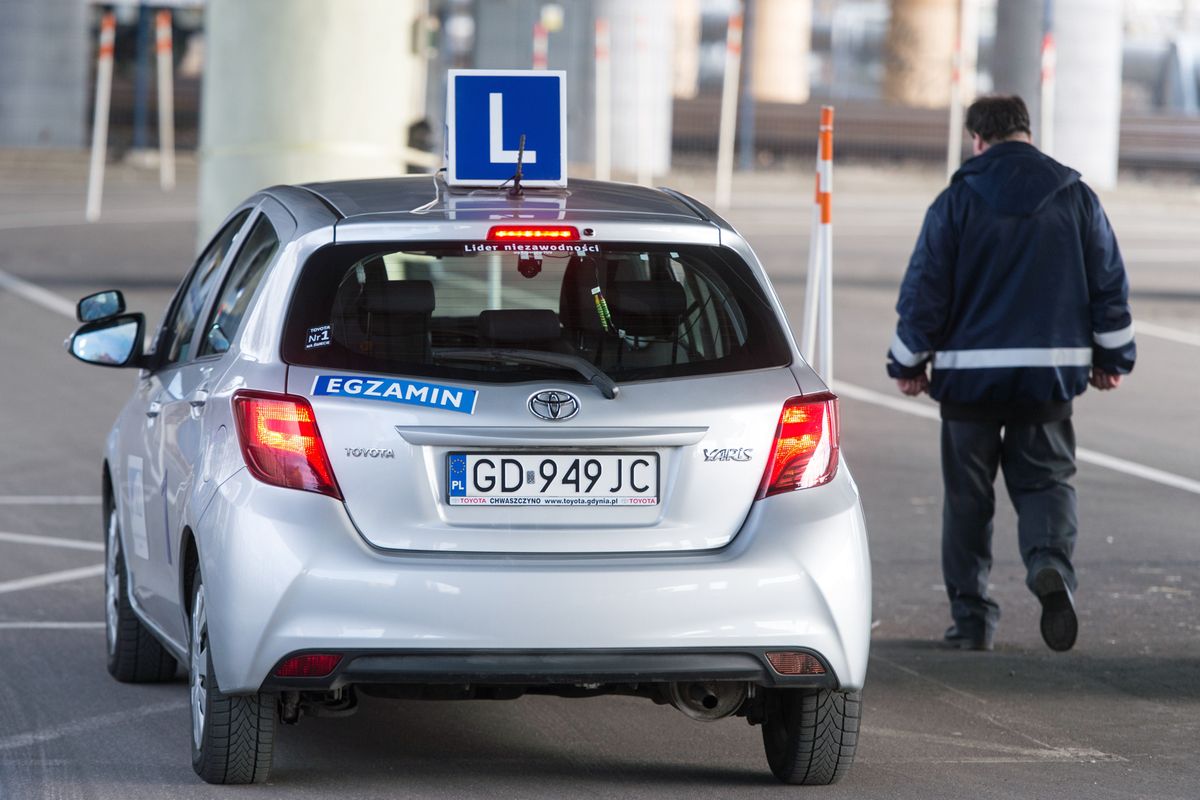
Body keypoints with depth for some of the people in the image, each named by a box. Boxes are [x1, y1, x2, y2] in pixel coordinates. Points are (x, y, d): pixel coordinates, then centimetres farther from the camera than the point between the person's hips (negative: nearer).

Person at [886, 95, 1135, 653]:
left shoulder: (957, 201, -5)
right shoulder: (1076, 197, 2)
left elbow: (925, 288, -4)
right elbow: (1110, 282, 6)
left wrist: (908, 363, 7)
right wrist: (1112, 357, 17)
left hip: (970, 371, -2)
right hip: (1051, 372, 2)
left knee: (967, 495, 8)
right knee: (1046, 479, 11)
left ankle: (971, 617, 7)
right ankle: (1051, 564, -19)